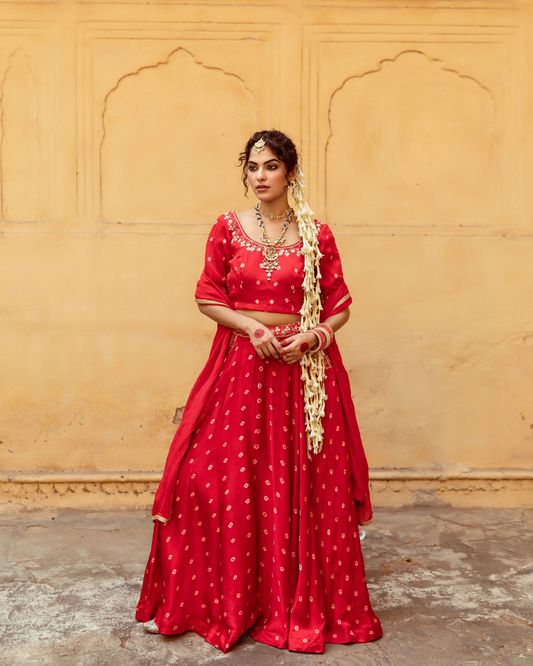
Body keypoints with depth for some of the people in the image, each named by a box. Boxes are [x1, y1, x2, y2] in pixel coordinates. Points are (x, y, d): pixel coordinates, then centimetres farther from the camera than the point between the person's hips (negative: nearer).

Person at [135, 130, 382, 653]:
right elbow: (208, 297, 4)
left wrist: (311, 335, -12)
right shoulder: (228, 229, 4)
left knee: (303, 487, 3)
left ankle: (304, 605, 20)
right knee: (219, 479, -2)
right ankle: (214, 599, 17)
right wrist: (252, 326, -11)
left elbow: (339, 306, 6)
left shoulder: (316, 235, 2)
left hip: (302, 368, 0)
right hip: (241, 364, 1)